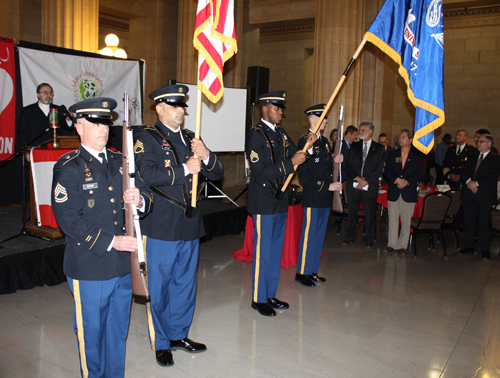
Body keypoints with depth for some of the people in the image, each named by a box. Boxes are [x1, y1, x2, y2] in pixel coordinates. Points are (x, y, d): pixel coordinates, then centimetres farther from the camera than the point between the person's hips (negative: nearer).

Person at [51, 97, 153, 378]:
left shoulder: (120, 162, 10)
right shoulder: (68, 168, -7)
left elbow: (146, 195, 10)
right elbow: (69, 220, -15)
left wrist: (139, 199, -15)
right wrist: (110, 241, -21)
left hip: (124, 264, 5)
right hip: (90, 268, -5)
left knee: (119, 331, 19)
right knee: (92, 333, 11)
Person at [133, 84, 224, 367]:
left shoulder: (190, 138, 14)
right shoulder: (147, 137, -4)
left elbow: (217, 173, 9)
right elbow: (148, 175, -20)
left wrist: (206, 156, -11)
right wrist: (184, 169, -18)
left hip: (190, 226, 6)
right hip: (161, 227, -6)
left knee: (185, 284, 17)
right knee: (159, 287, 6)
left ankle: (179, 334, 35)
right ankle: (161, 343, 24)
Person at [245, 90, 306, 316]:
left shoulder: (281, 134, 13)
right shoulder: (256, 135, -12)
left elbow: (295, 156, 12)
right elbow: (261, 172, -20)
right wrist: (290, 164, -22)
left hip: (280, 200, 8)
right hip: (263, 203, -8)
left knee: (276, 250, 14)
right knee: (262, 251, 0)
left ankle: (270, 295, 27)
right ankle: (258, 299, 14)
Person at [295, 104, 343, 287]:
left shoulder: (325, 141, 15)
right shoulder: (304, 141, -11)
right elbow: (304, 173, -16)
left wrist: (335, 160, 1)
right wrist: (327, 186, -17)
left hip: (325, 197, 8)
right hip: (312, 197, -8)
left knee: (319, 234, 13)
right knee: (309, 234, -1)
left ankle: (312, 270, 24)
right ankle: (302, 272, 11)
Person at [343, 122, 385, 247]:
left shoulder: (379, 149, 5)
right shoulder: (354, 146, 12)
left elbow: (379, 168, -2)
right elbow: (349, 165, 4)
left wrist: (365, 180, -11)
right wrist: (357, 178, -11)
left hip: (370, 186, -2)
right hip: (354, 185, 2)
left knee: (370, 214, 4)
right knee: (352, 212, 7)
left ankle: (369, 238, 17)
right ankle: (350, 236, 19)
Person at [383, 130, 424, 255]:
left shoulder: (417, 156, 5)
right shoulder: (392, 154, 12)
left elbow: (419, 173, -2)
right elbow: (387, 172, 4)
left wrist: (407, 181, -15)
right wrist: (397, 180, -13)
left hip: (409, 193, -2)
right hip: (393, 192, 2)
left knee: (406, 221, 2)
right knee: (393, 219, 4)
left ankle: (402, 245, 11)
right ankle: (392, 244, 13)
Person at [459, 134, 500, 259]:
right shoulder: (472, 157, 16)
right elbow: (464, 173, 11)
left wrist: (477, 183, -19)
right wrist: (468, 181, -10)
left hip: (485, 197, -5)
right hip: (469, 195, 5)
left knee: (484, 223, 1)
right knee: (469, 222, 10)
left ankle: (485, 249, 12)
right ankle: (469, 246, 20)